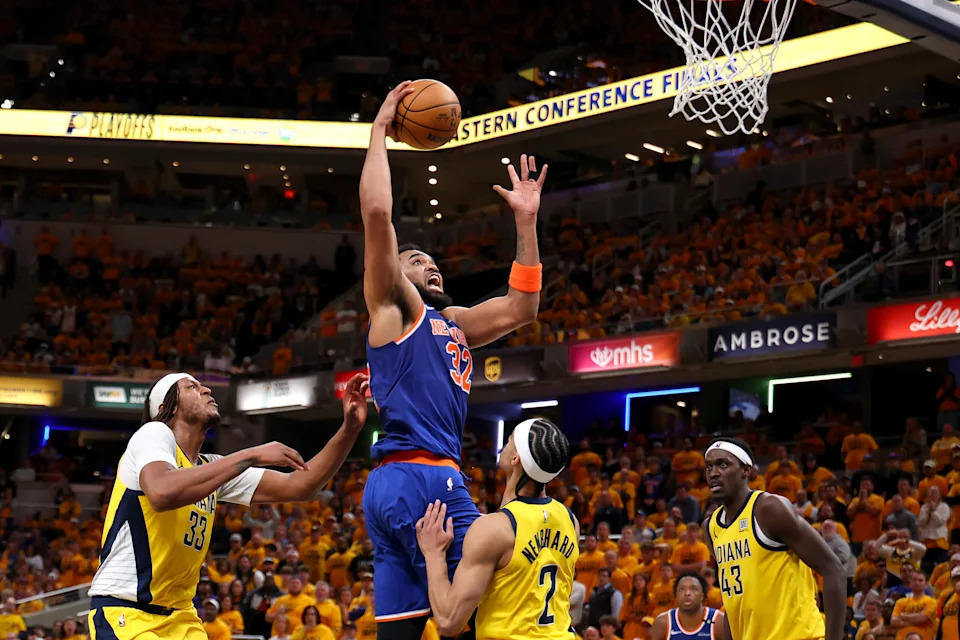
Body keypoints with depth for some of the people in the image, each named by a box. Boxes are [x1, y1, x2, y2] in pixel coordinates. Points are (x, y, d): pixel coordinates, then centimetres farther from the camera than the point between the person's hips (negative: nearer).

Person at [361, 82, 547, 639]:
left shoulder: (451, 322, 28)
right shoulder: (394, 307, 5)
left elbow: (521, 309, 28)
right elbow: (377, 213, -8)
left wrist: (526, 222, 26)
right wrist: (380, 132, 1)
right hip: (420, 476, -9)